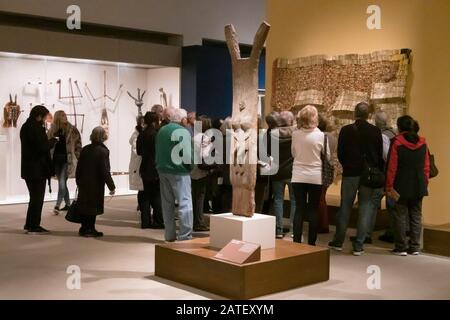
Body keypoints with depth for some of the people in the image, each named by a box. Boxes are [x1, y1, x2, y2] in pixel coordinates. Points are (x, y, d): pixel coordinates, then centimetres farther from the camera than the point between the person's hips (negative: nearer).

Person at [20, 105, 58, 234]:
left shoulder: (25, 127, 13)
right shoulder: (37, 128, -18)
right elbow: (43, 147, -23)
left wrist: (48, 141, 10)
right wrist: (53, 140, -6)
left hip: (28, 168, 9)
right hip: (37, 169, -9)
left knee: (35, 197, 18)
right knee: (37, 198, 0)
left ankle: (30, 224, 24)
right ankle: (34, 226, 5)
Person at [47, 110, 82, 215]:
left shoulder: (72, 130, -2)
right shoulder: (52, 130, 7)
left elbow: (78, 145, -2)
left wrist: (77, 158, -8)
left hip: (67, 159, -4)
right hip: (56, 159, 4)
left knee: (62, 182, -14)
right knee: (62, 183, 11)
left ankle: (57, 205, -16)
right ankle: (67, 204, 22)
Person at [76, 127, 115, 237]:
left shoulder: (85, 149, 4)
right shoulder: (103, 151, -13)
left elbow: (79, 167, 9)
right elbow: (105, 171, -16)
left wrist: (79, 182, 20)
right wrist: (111, 186, -9)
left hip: (84, 183, 6)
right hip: (96, 184, -5)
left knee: (84, 205, 13)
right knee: (93, 206, 3)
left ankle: (84, 228, 20)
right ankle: (90, 229, 7)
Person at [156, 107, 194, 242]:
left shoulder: (162, 130, 10)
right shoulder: (183, 132, -14)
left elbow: (158, 151, 15)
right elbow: (188, 153, -18)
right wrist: (190, 166, -3)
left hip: (163, 170, 8)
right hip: (179, 171, -8)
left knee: (167, 204, 13)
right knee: (185, 203, -4)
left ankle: (170, 235, 19)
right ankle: (185, 236, -6)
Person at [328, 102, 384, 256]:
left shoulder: (346, 130, -4)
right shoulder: (376, 131, -3)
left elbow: (340, 153, 0)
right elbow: (380, 154, 0)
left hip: (350, 174, 0)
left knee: (345, 207, 11)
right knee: (366, 208, 5)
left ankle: (338, 241, 19)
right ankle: (358, 245, 4)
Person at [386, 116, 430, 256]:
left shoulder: (397, 142, -8)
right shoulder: (422, 143, 5)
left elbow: (391, 167, -9)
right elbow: (426, 166, 8)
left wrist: (389, 186, -4)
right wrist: (425, 183, 16)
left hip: (402, 186, -4)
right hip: (419, 186, 4)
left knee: (400, 216, 3)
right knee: (416, 216, 10)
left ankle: (401, 247, 4)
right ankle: (414, 247, 14)